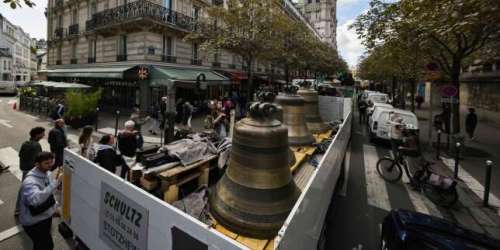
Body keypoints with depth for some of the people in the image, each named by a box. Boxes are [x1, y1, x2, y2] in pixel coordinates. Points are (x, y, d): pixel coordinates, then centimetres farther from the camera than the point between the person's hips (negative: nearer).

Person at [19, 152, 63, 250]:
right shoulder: (30, 181, -30)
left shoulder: (47, 173, -5)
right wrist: (54, 182, -53)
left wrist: (55, 206, 7)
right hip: (34, 222, -7)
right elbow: (36, 200, -49)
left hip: (46, 216, 7)